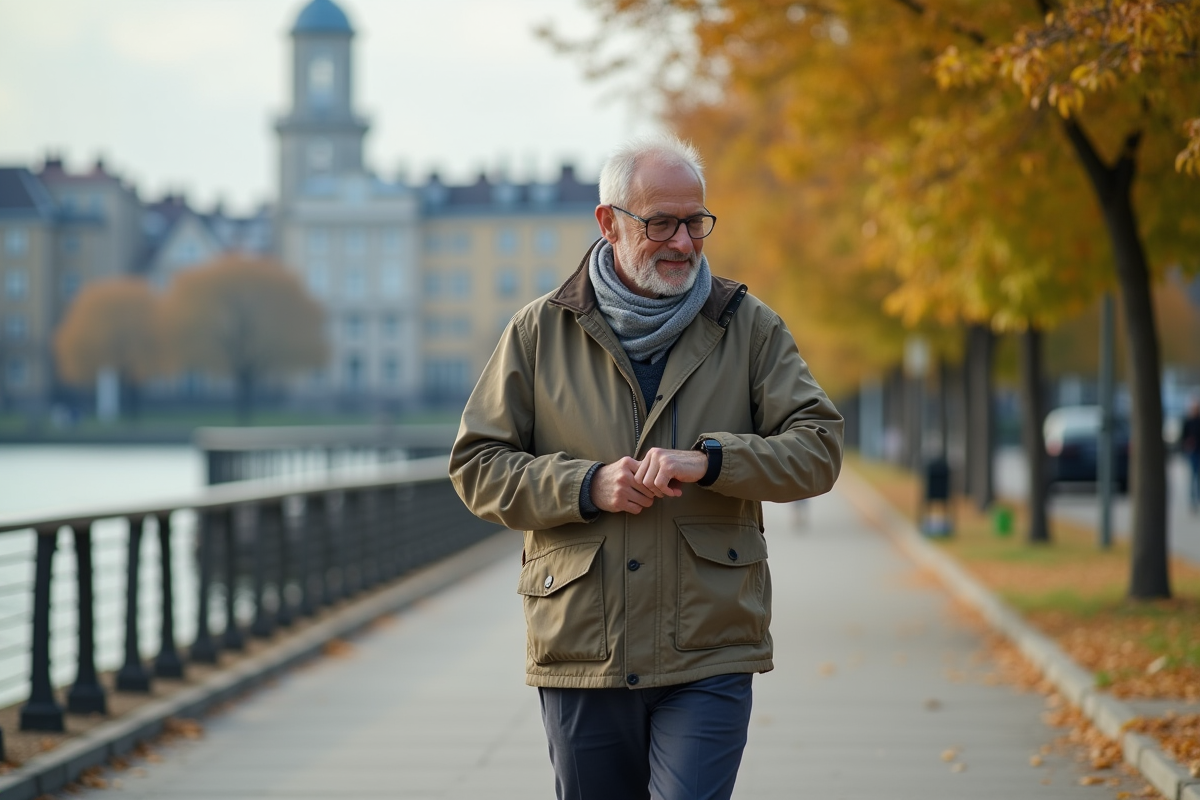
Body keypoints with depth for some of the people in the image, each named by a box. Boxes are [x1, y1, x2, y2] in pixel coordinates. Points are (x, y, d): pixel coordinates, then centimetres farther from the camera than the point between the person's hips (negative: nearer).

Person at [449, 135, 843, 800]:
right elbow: (476, 465, 5)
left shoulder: (749, 327, 6)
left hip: (709, 658, -1)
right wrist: (586, 486, -12)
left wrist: (707, 461, -17)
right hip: (580, 655, 1)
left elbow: (817, 448, -1)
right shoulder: (540, 333, 6)